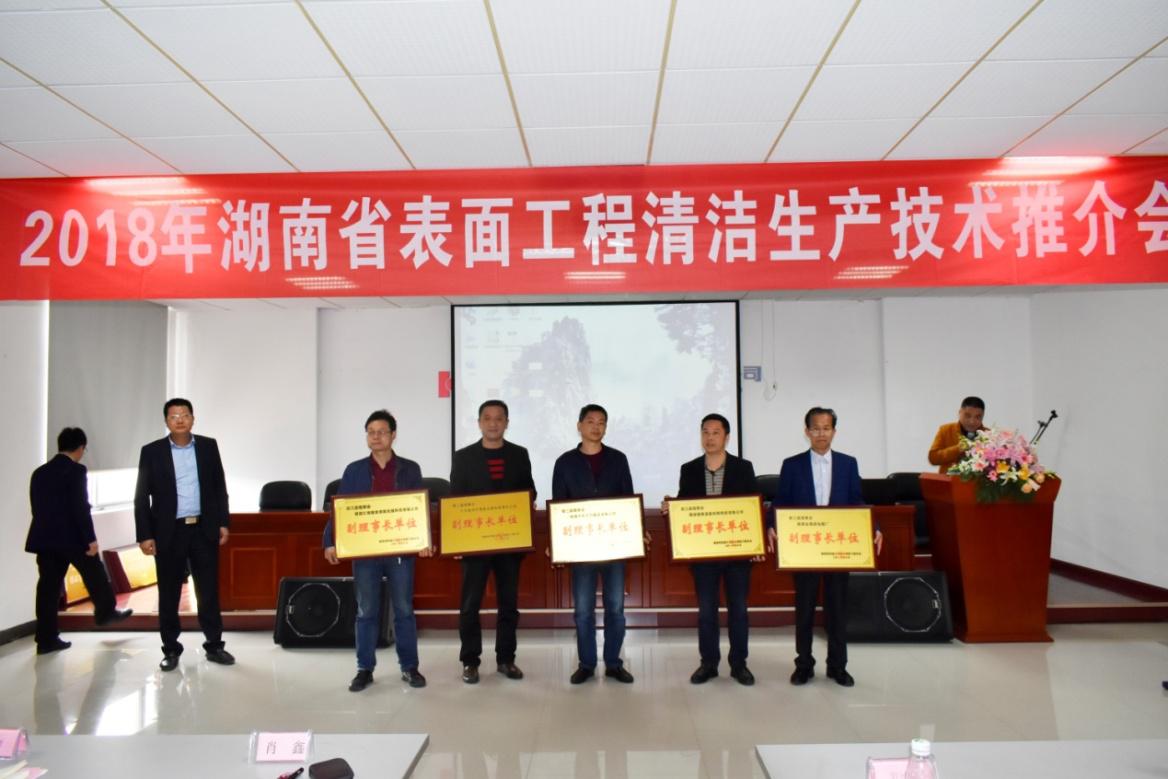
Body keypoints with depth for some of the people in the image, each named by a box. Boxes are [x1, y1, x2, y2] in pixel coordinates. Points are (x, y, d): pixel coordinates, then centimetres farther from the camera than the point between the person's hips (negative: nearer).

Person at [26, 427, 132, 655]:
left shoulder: (39, 472, 12)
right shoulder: (76, 470, -11)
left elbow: (37, 508, 15)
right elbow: (81, 508, -17)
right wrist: (91, 538, -13)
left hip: (44, 537, 7)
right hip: (71, 537, -7)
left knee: (48, 586, 6)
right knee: (95, 576, 14)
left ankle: (46, 638, 6)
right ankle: (107, 611, 31)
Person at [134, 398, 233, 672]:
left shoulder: (208, 446, 4)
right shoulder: (152, 451, -1)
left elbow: (219, 487, 8)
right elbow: (142, 497, -1)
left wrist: (223, 522, 4)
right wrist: (145, 535, -6)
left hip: (204, 529, 1)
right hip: (169, 532, -1)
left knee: (209, 590, 5)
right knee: (169, 594, 7)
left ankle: (214, 645, 16)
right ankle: (171, 650, 19)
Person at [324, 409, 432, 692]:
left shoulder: (410, 469, 3)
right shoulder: (354, 470, 5)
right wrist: (331, 543, -9)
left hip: (401, 551, -1)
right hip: (364, 551, 1)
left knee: (404, 610, 6)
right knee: (366, 612, 8)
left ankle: (409, 667, 17)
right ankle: (365, 669, 19)